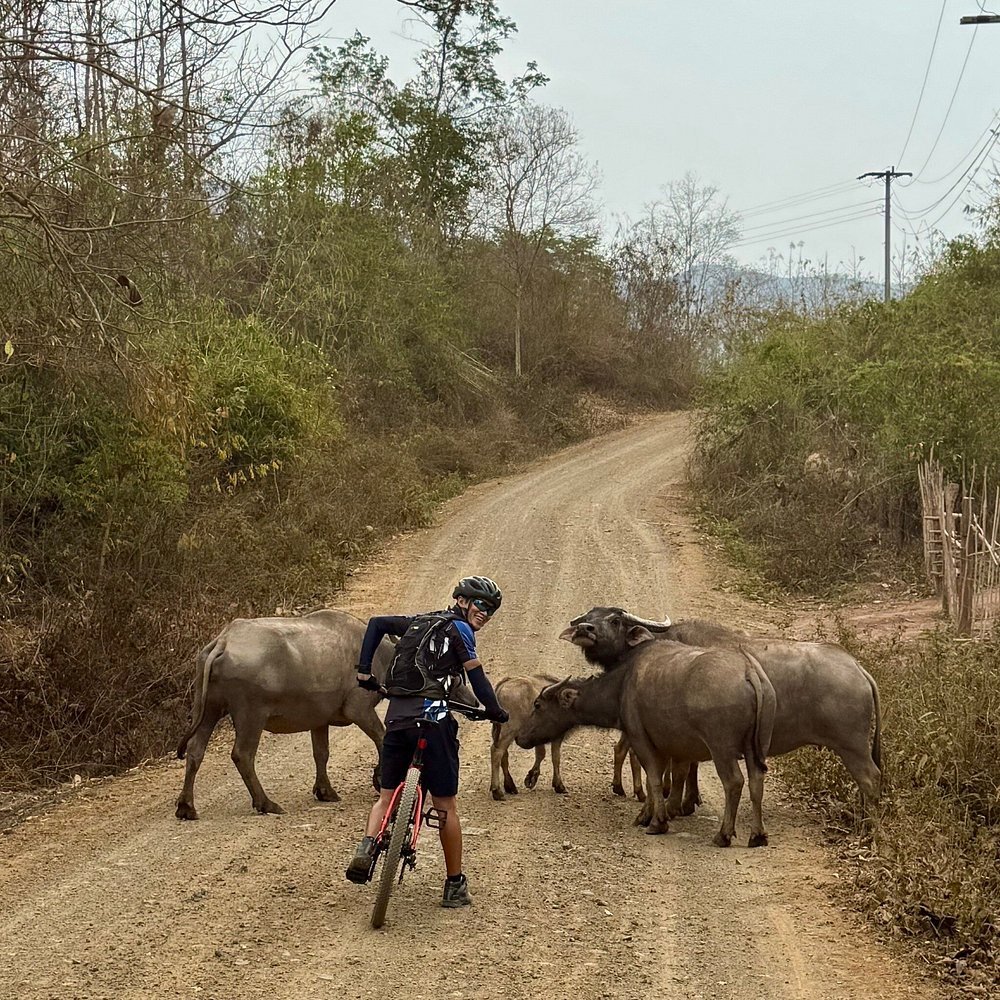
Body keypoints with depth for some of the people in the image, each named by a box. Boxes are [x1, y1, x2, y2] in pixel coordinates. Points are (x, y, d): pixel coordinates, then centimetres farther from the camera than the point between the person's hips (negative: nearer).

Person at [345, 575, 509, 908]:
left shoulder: (419, 621, 22)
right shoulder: (459, 629, 2)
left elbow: (377, 623, 22)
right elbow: (476, 675, -4)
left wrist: (364, 670, 20)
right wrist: (495, 711, 8)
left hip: (396, 716, 6)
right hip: (432, 716, -6)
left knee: (386, 795, 16)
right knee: (446, 805, 5)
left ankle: (367, 847, -13)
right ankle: (455, 885, 12)